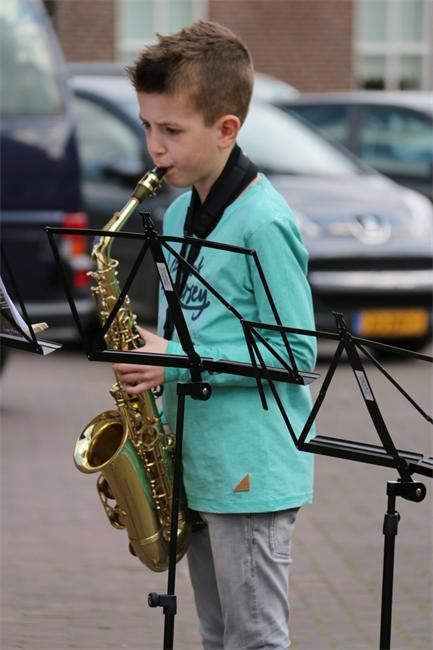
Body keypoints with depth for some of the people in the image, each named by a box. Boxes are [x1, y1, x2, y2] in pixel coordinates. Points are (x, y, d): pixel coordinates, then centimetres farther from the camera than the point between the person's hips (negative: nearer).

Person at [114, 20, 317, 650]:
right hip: (196, 465, 9)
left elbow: (295, 353, -17)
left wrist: (177, 361, -20)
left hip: (252, 473, -9)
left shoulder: (263, 223, -17)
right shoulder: (180, 214, 11)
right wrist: (149, 353, 4)